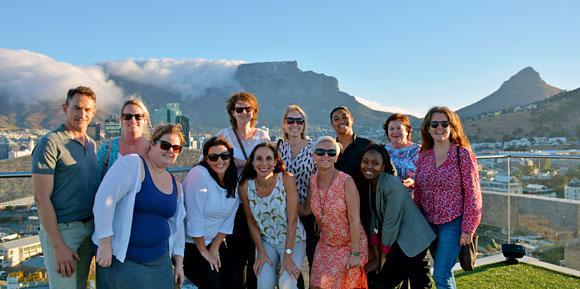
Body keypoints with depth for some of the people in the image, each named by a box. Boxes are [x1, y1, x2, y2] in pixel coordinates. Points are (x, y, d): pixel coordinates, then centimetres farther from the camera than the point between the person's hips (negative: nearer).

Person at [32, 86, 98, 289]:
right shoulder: (50, 143, -11)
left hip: (89, 229, 7)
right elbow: (41, 198, -15)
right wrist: (59, 247, -18)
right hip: (61, 230, -7)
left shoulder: (92, 145, 10)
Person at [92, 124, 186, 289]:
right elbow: (104, 200, -19)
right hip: (121, 259, -6)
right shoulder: (132, 164, -11)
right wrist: (105, 244, -20)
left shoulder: (175, 184, 10)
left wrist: (179, 262, 14)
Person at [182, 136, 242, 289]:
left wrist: (214, 248, -2)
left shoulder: (234, 179, -2)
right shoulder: (199, 174, -20)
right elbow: (194, 217, -20)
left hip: (215, 242, 6)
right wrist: (204, 252, -12)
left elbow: (229, 218, 2)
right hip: (190, 243, -5)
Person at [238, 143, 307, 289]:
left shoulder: (287, 179, -19)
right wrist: (260, 252, -4)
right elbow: (252, 222, 0)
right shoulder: (246, 186, -11)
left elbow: (292, 219, -19)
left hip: (292, 240, -2)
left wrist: (288, 254, -19)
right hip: (266, 241, 2)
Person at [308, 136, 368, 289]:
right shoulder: (312, 181, -6)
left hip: (350, 245, -4)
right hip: (326, 245, 4)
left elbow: (354, 219, -20)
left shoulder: (346, 181, -22)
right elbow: (309, 210, 5)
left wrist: (355, 253, -18)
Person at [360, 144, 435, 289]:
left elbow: (391, 224, -21)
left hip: (412, 242, -7)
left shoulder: (393, 186, -24)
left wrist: (382, 257, -11)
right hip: (397, 240, 7)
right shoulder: (371, 183, 0)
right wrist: (375, 253, -2)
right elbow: (374, 217, 1)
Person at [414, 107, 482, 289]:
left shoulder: (463, 154, -9)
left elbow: (472, 193, -9)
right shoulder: (423, 156, 4)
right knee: (444, 272, 16)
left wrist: (468, 229, -11)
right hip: (429, 223, 5)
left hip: (453, 223, -4)